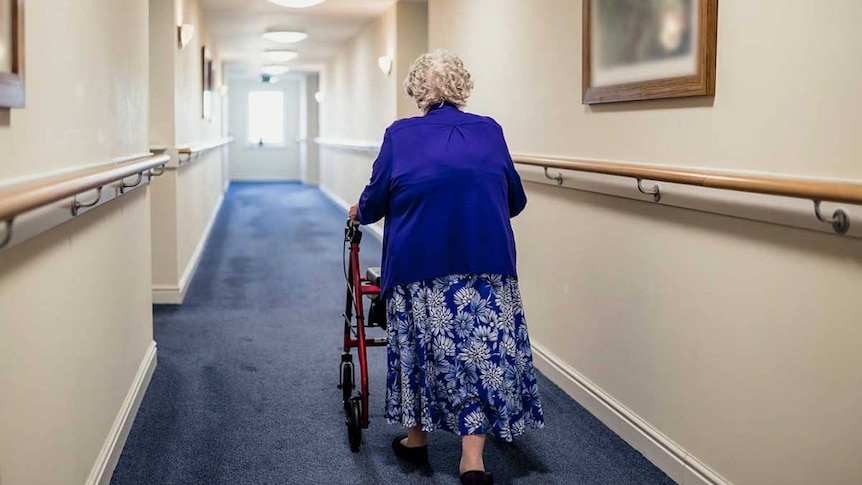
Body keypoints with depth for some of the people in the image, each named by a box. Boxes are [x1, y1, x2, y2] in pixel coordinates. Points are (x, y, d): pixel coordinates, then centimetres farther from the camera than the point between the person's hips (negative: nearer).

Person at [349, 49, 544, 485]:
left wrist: (358, 214, 29)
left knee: (421, 345, 16)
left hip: (419, 262, 0)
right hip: (487, 262, 1)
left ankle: (416, 439, 31)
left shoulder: (400, 135, 3)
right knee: (483, 349, 5)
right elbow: (515, 201, 15)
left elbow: (374, 201, 7)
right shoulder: (489, 131, 9)